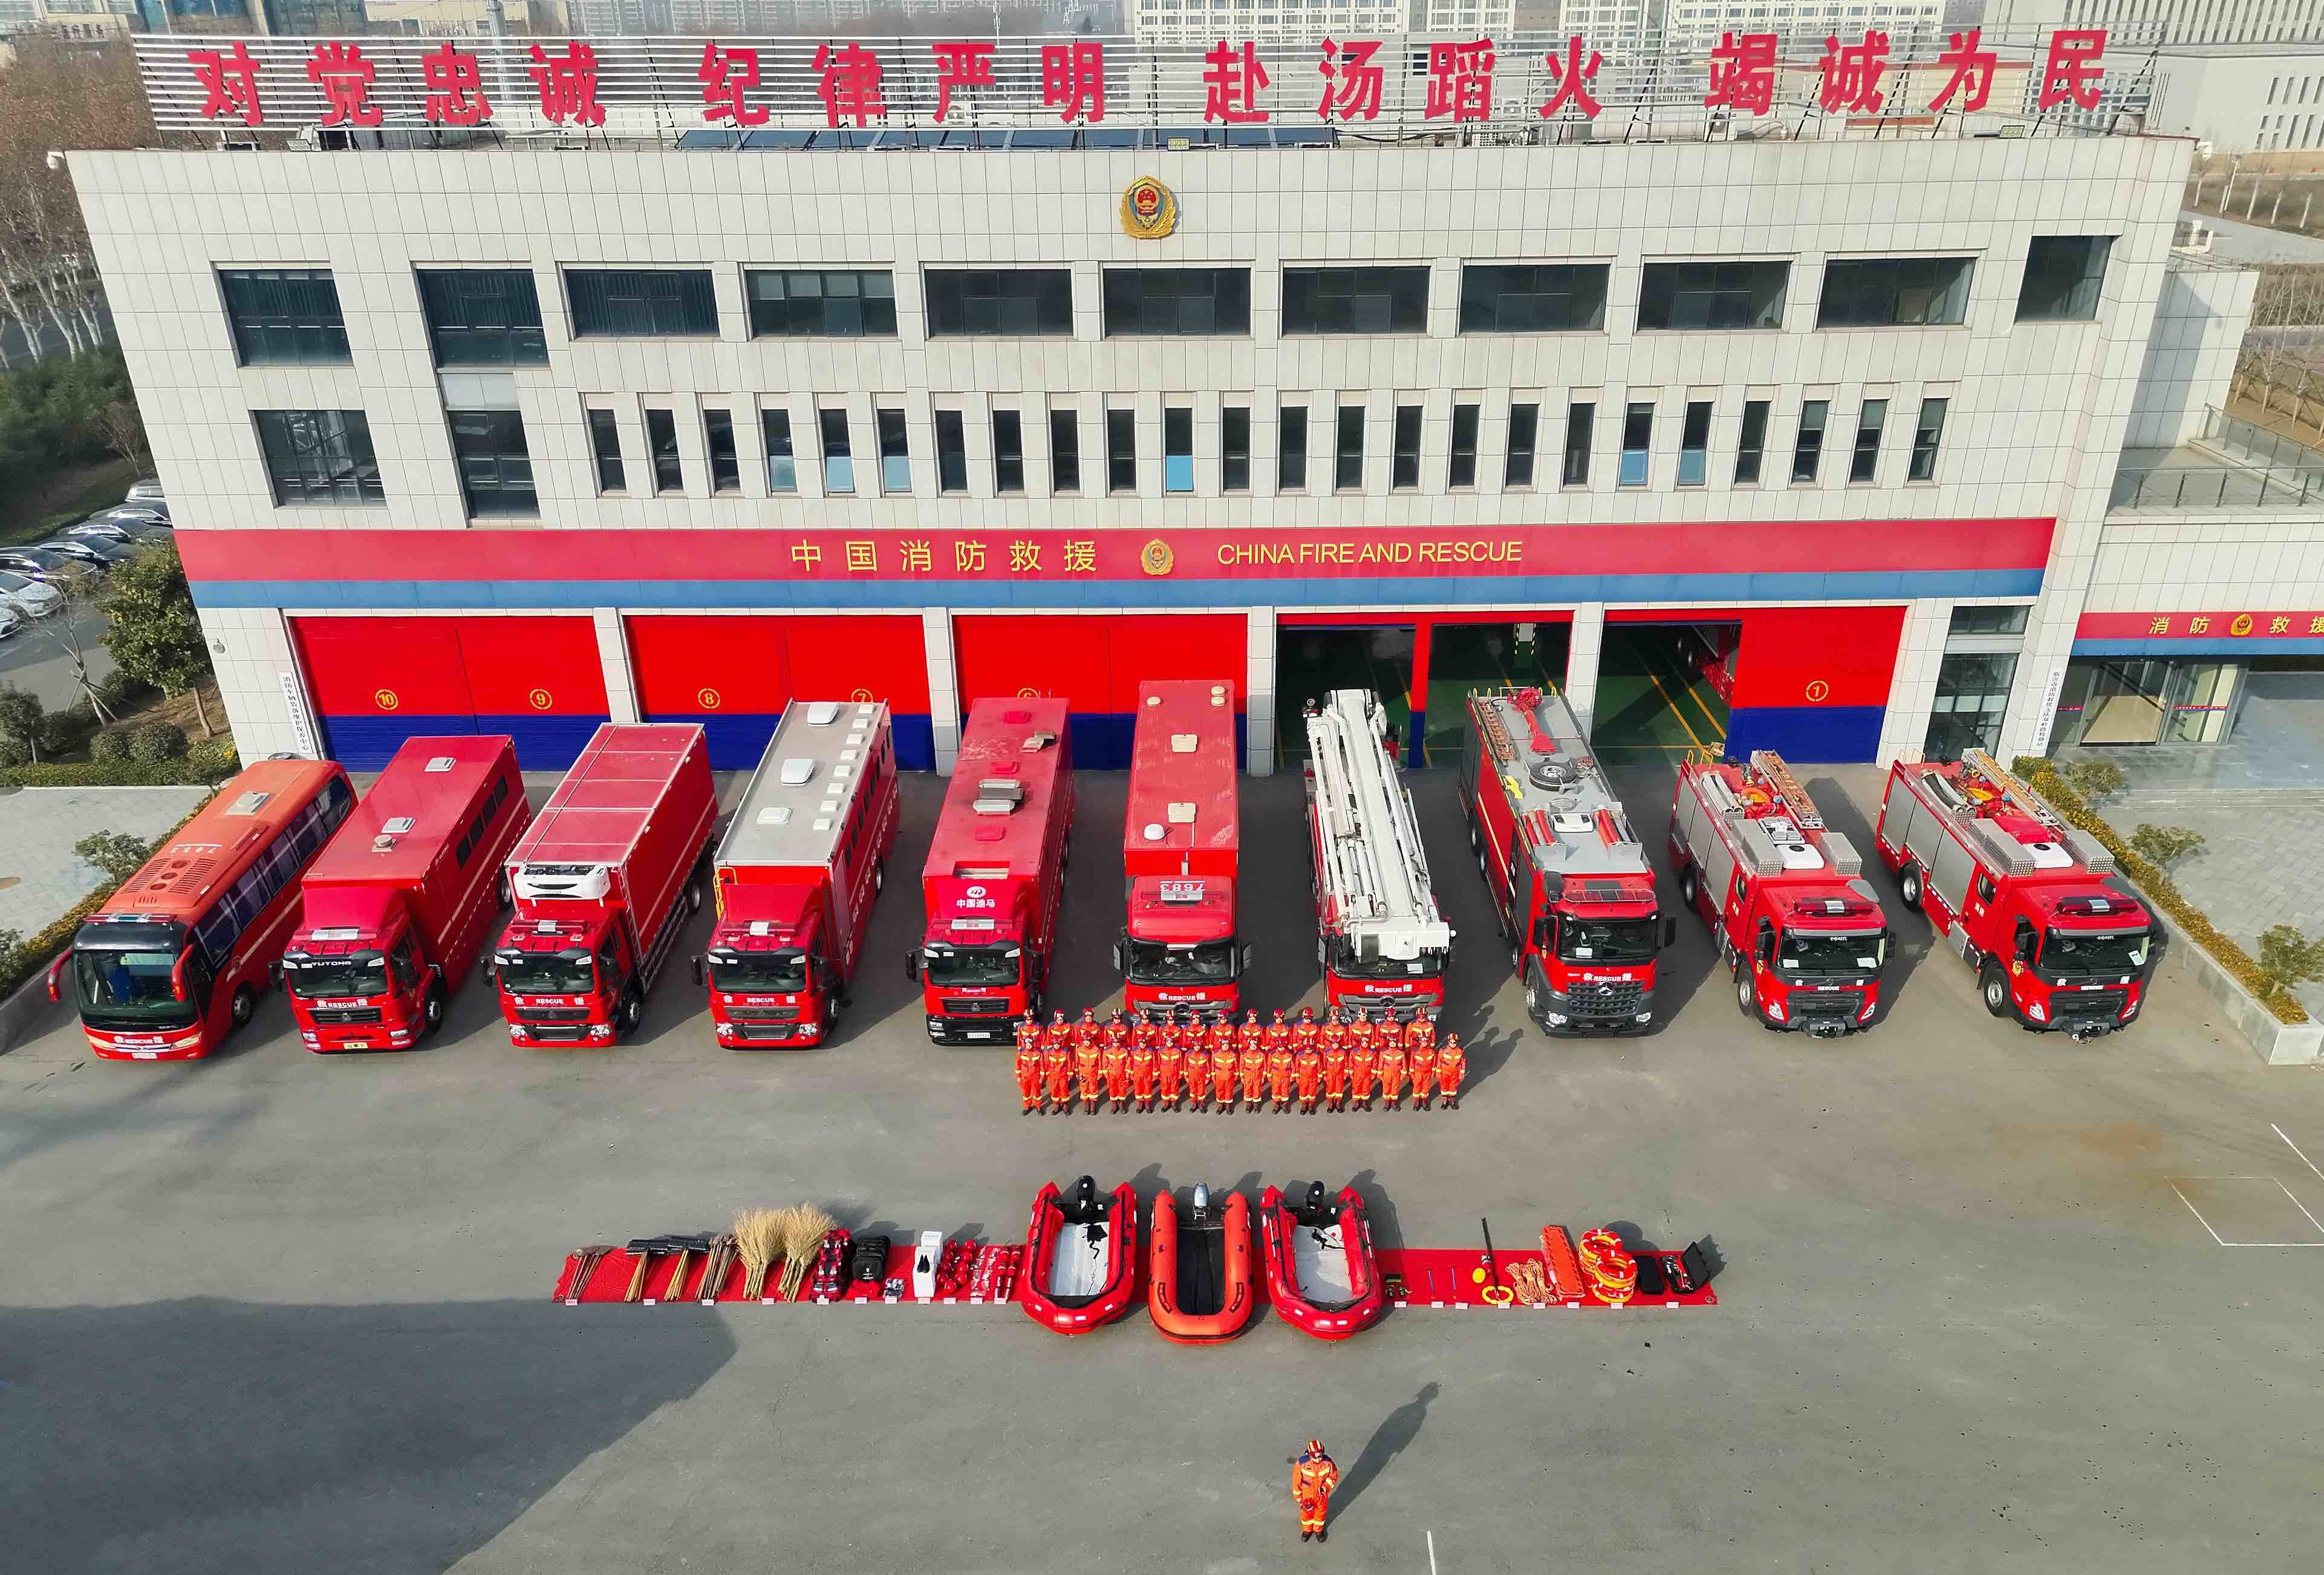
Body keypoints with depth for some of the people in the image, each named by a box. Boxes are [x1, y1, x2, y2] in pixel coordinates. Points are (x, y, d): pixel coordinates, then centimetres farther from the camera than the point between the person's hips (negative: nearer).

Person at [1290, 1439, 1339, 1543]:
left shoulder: (1328, 1462, -28)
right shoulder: (1302, 1464, -32)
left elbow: (1334, 1476, -9)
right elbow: (1296, 1481, -18)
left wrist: (1326, 1486, -24)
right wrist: (1298, 1498, -10)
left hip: (1322, 1494, 1)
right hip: (1307, 1494, -1)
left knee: (1321, 1512, 24)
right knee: (1306, 1512, 24)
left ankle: (1318, 1530, 55)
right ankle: (1307, 1530, 54)